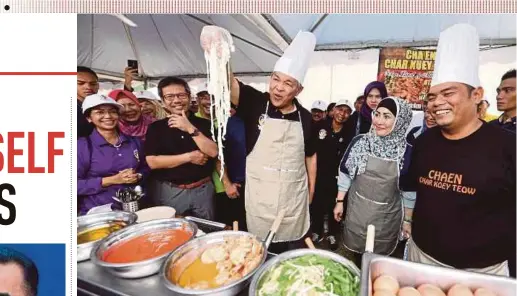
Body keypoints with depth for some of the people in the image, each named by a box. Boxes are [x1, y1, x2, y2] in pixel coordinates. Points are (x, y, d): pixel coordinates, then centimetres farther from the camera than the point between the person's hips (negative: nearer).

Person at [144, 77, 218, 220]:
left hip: (203, 189, 1)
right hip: (170, 191, -1)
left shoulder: (204, 124, 2)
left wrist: (190, 128, -19)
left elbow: (213, 152, -11)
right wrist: (189, 157, -14)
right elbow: (152, 162, -10)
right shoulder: (155, 127, 0)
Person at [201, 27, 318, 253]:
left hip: (294, 204, 2)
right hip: (259, 203, -2)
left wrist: (311, 192, 11)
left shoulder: (304, 118, -2)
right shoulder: (255, 103, -10)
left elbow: (310, 157, 9)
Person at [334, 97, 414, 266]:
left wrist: (408, 220, 4)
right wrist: (340, 201, 2)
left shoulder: (407, 152, -12)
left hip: (387, 216, -1)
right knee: (357, 253, 17)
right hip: (357, 209, 2)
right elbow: (345, 173, 0)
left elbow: (409, 190, -2)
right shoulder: (359, 142, -9)